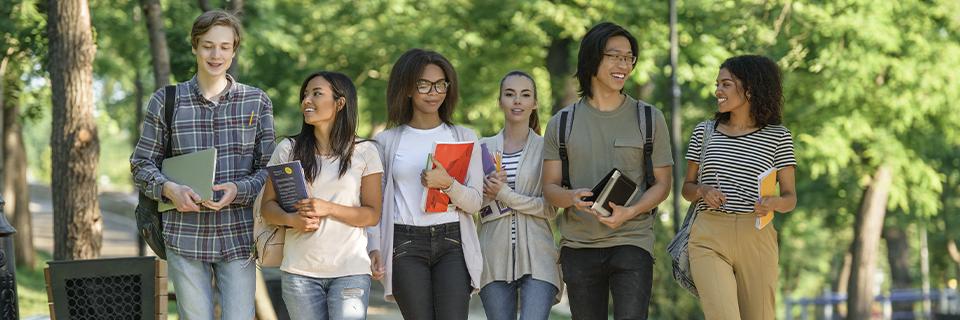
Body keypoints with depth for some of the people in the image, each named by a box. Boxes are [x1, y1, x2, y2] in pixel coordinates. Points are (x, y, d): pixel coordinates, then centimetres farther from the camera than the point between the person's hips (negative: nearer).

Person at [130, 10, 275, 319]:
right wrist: (169, 189, -12)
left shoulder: (257, 102, 7)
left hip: (238, 236, 0)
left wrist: (238, 190, -14)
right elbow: (141, 164, 8)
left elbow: (269, 168, 6)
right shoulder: (166, 102, 6)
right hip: (185, 237, 0)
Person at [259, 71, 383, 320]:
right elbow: (268, 206, 8)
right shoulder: (287, 150, 8)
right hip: (300, 272, 2)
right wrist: (291, 220, -14)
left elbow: (372, 215, 1)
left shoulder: (365, 152, 3)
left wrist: (329, 209, -15)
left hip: (351, 271, -2)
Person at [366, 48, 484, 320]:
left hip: (452, 243, 0)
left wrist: (447, 184, -13)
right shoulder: (387, 141, 10)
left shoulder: (464, 138, 12)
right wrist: (374, 246, -7)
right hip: (406, 244, 0)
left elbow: (475, 202, 7)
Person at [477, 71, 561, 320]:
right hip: (495, 257, 3)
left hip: (537, 257, -3)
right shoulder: (484, 148, 12)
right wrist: (487, 191, -10)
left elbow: (551, 208, -3)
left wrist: (505, 194, -11)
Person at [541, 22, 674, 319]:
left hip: (632, 242, -2)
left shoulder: (649, 118, 6)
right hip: (578, 247, 2)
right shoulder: (562, 123, 9)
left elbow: (662, 183, 4)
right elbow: (550, 187, 7)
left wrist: (629, 212, -15)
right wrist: (572, 197, -18)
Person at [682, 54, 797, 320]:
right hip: (709, 238, 0)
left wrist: (774, 203, -17)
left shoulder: (778, 137, 5)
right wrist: (703, 192, -7)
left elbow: (790, 197, 6)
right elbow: (687, 188, 16)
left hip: (756, 238, 0)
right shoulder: (704, 132, 10)